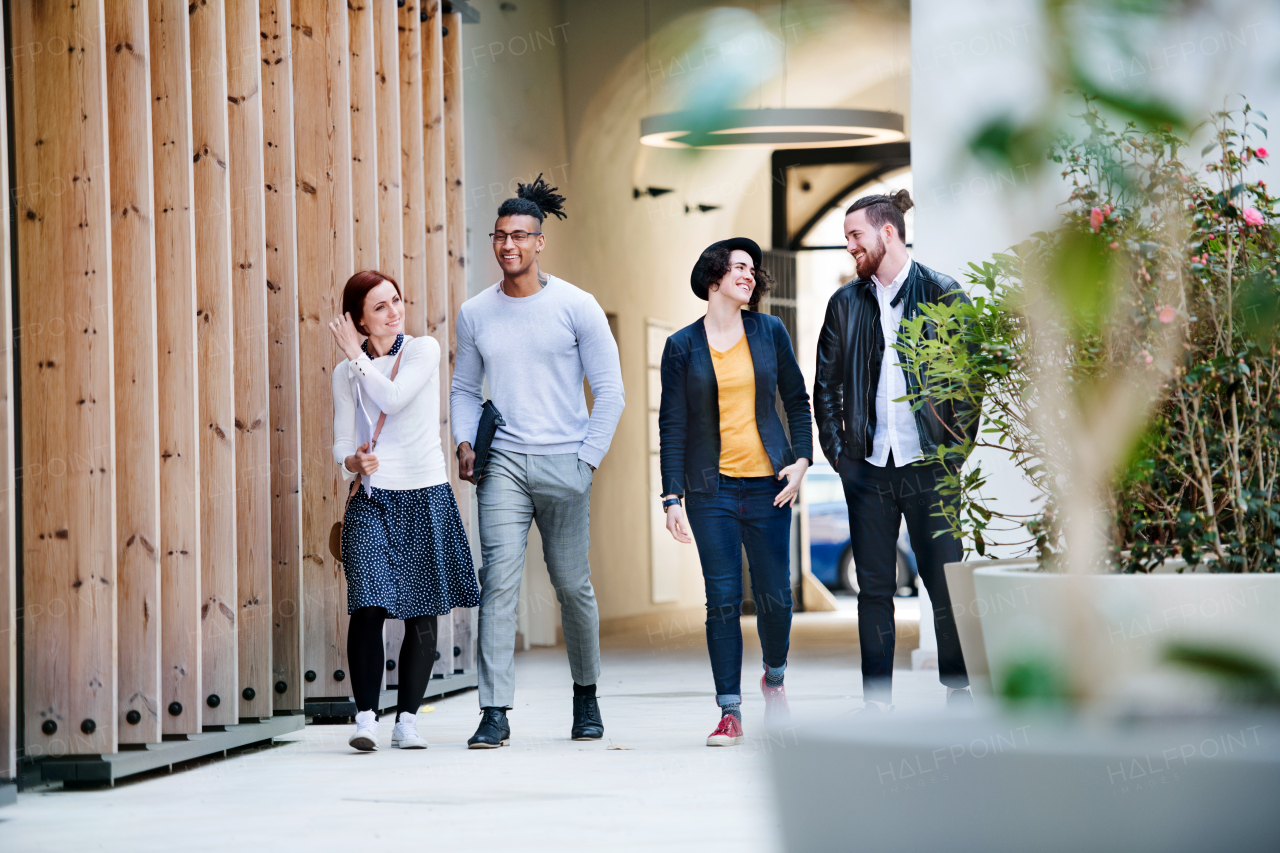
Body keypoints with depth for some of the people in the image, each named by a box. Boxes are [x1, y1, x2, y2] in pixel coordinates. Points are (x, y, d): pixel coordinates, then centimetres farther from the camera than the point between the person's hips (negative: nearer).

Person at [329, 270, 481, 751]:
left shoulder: (423, 350, 1)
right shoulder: (346, 374, 9)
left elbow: (393, 397, -16)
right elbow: (343, 443, 8)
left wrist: (357, 355, -7)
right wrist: (354, 462, -14)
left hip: (426, 497, -1)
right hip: (371, 499, 1)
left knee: (422, 615, 3)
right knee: (368, 608, -14)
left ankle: (407, 719, 11)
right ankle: (366, 717, -11)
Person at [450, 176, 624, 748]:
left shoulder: (576, 307, 0)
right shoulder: (475, 313, 8)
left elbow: (610, 391, 3)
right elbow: (464, 388, 18)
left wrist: (587, 459, -4)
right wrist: (465, 442, 1)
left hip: (563, 464, -1)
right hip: (501, 464, 1)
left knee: (572, 584, 7)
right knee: (499, 581, -12)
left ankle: (586, 695, 28)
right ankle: (495, 712, -14)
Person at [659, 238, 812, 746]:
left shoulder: (770, 333, 5)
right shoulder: (682, 347, 1)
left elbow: (797, 400, 12)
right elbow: (672, 426, 1)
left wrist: (802, 459, 0)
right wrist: (672, 497, -5)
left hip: (768, 484, 1)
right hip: (712, 488, -1)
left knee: (775, 595, 3)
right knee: (723, 599, -4)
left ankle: (774, 678, 32)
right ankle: (730, 713, 1)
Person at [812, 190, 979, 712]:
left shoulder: (942, 295, 0)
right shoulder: (846, 303, 11)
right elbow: (825, 385, 16)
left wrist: (956, 449, -4)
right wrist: (836, 450, 6)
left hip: (928, 465, -3)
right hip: (868, 467, 3)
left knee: (946, 586, -1)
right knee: (874, 589, 4)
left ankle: (960, 694, 10)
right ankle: (876, 705, 9)